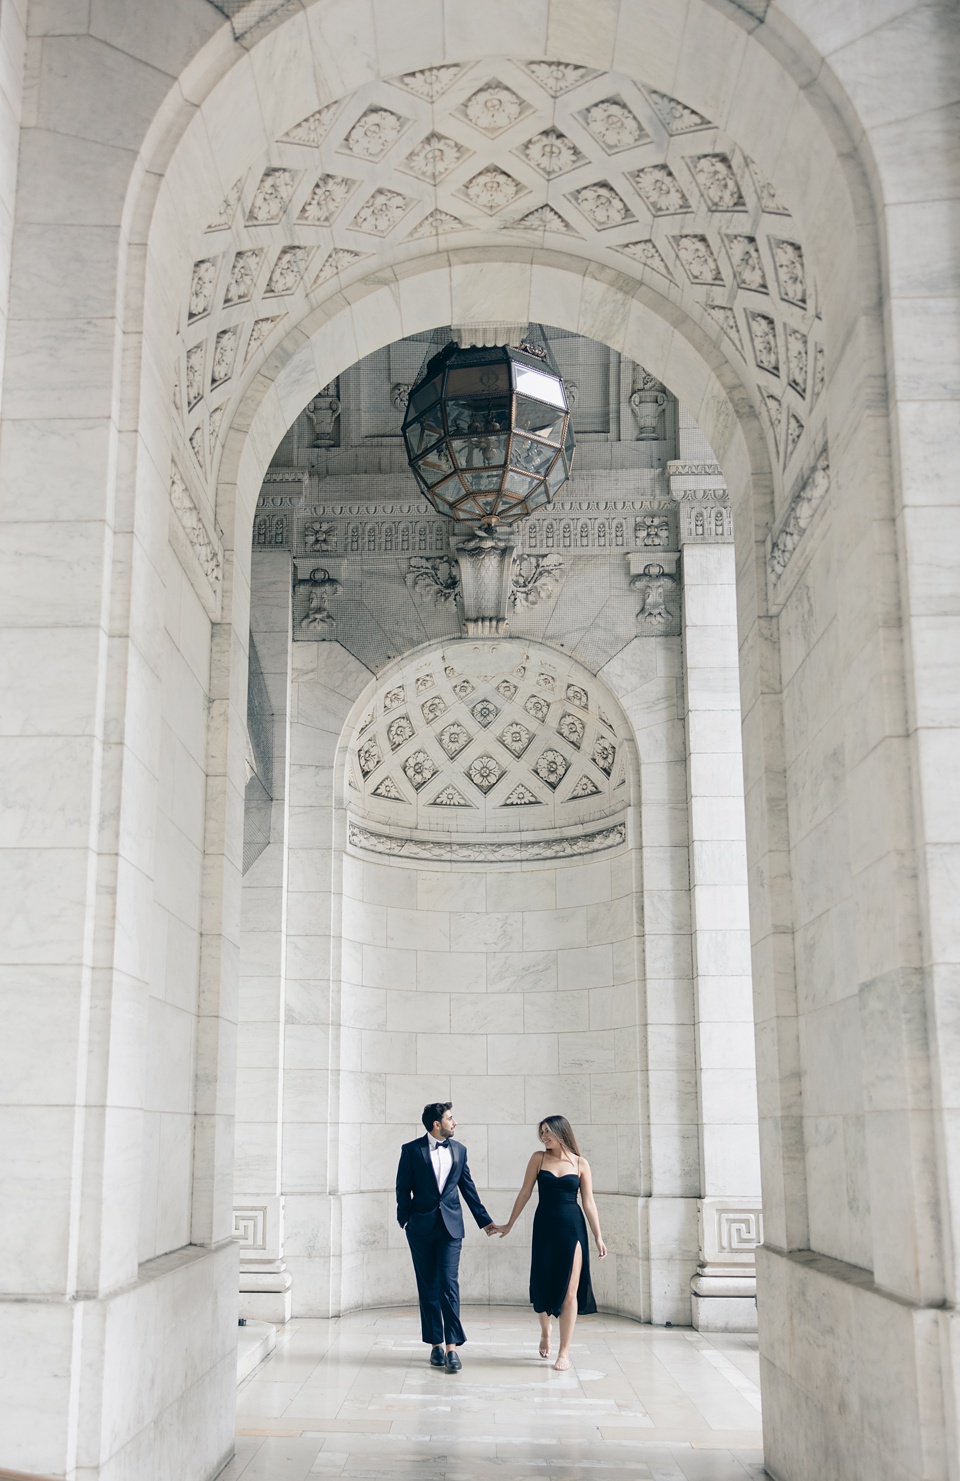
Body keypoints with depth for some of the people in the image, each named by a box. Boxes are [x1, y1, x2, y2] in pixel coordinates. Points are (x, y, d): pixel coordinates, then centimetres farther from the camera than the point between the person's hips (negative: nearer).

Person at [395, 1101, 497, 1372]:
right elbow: (403, 1188, 0)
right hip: (422, 1227, -1)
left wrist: (484, 1219, 16)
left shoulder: (458, 1149, 8)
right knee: (428, 1288, 5)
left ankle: (452, 1346, -10)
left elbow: (468, 1187, 15)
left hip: (450, 1226, 1)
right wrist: (405, 1220, -5)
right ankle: (436, 1344, 15)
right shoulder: (411, 1150, -3)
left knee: (449, 1284, -9)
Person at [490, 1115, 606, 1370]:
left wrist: (598, 1237, 0)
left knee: (569, 1291, -4)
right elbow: (525, 1192, 6)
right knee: (542, 1285, 4)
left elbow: (588, 1202, 3)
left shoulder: (580, 1164, 1)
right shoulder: (538, 1158, 3)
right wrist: (509, 1225, 8)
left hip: (572, 1229, -1)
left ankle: (564, 1352, 4)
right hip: (544, 1228, 1)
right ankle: (545, 1331, 35)